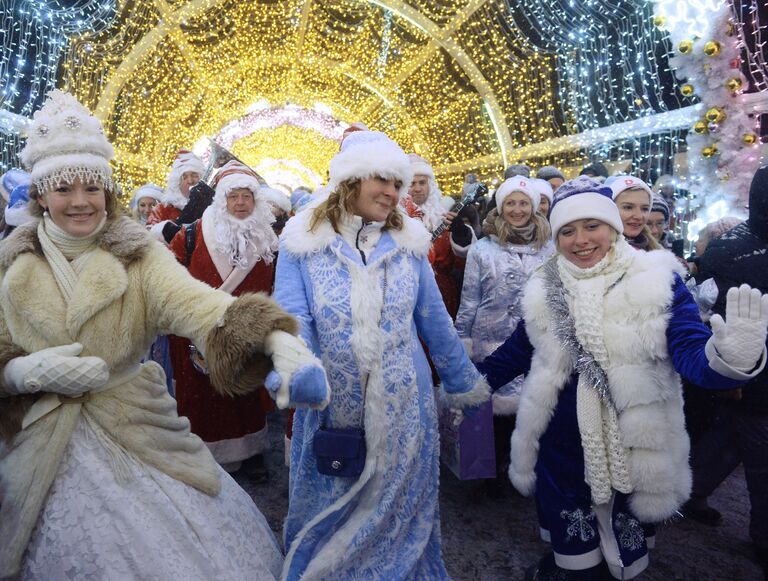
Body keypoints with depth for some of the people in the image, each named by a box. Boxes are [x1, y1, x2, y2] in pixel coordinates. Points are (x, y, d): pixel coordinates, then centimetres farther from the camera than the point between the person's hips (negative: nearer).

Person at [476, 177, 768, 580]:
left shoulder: (657, 280, -10)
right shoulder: (545, 289, -1)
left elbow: (690, 354, -20)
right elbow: (519, 350, 11)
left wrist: (730, 356, -41)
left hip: (635, 447, -2)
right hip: (561, 447, 2)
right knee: (572, 545, 21)